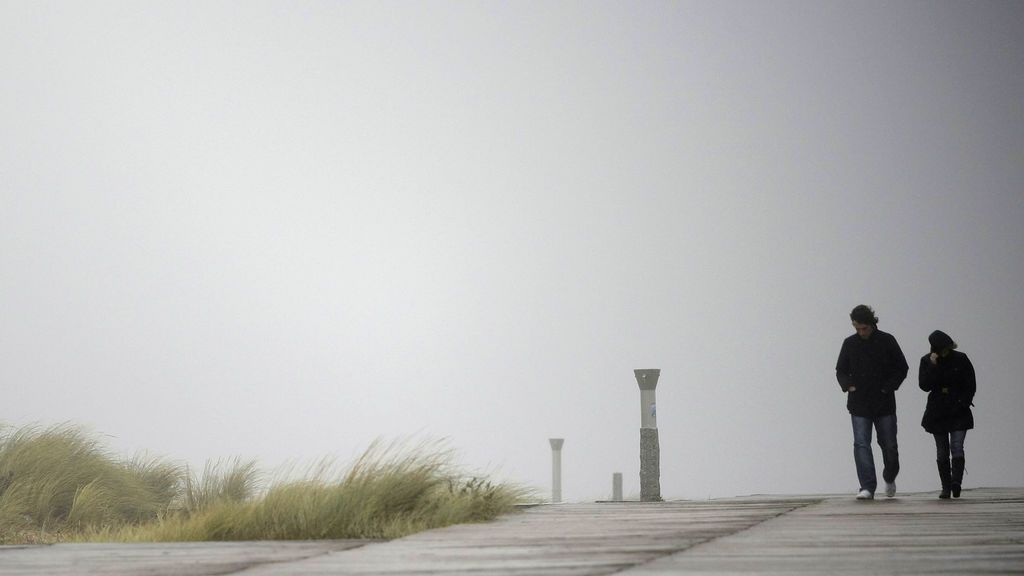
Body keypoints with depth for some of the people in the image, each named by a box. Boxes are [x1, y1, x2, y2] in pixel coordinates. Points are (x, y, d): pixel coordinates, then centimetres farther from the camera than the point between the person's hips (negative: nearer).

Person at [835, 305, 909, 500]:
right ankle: (867, 487, -10)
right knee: (861, 444, -10)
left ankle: (890, 478, 34)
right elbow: (841, 370, 12)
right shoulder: (849, 343, 3)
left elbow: (902, 368, 3)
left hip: (884, 403, -1)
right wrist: (847, 385, -8)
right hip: (859, 405, 1)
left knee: (889, 445, 7)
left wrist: (889, 387, -10)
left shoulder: (887, 341, -2)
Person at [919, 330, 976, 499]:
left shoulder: (961, 359, -2)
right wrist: (933, 366, -19)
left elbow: (971, 385, 3)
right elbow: (924, 386, -11)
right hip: (937, 413, 1)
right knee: (942, 452, 4)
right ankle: (946, 487, 10)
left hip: (959, 412, -1)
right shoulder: (927, 361, 0)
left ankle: (956, 482, -24)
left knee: (957, 447, -16)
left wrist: (962, 404, -7)